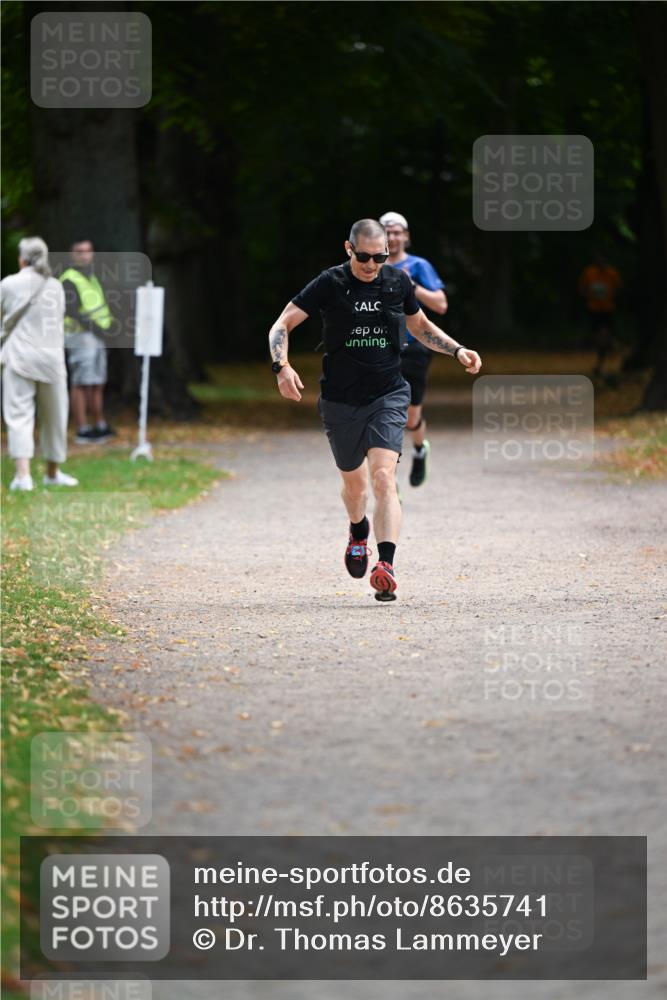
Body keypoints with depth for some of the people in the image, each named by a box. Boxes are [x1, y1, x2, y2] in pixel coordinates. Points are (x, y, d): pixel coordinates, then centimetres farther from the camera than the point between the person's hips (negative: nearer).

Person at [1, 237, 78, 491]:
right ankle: (53, 472, 27)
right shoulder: (56, 286, 8)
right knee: (53, 417, 15)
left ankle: (23, 475, -18)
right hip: (52, 357, 3)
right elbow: (58, 320, 14)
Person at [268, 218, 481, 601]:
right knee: (354, 482, 16)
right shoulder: (330, 284, -7)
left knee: (383, 477, -20)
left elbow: (420, 327, 20)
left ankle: (386, 565, -30)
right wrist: (282, 366, -25)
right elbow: (282, 326, -8)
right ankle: (359, 532, 51)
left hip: (388, 396, 0)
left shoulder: (399, 282, 1)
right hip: (340, 400, 0)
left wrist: (458, 350, 7)